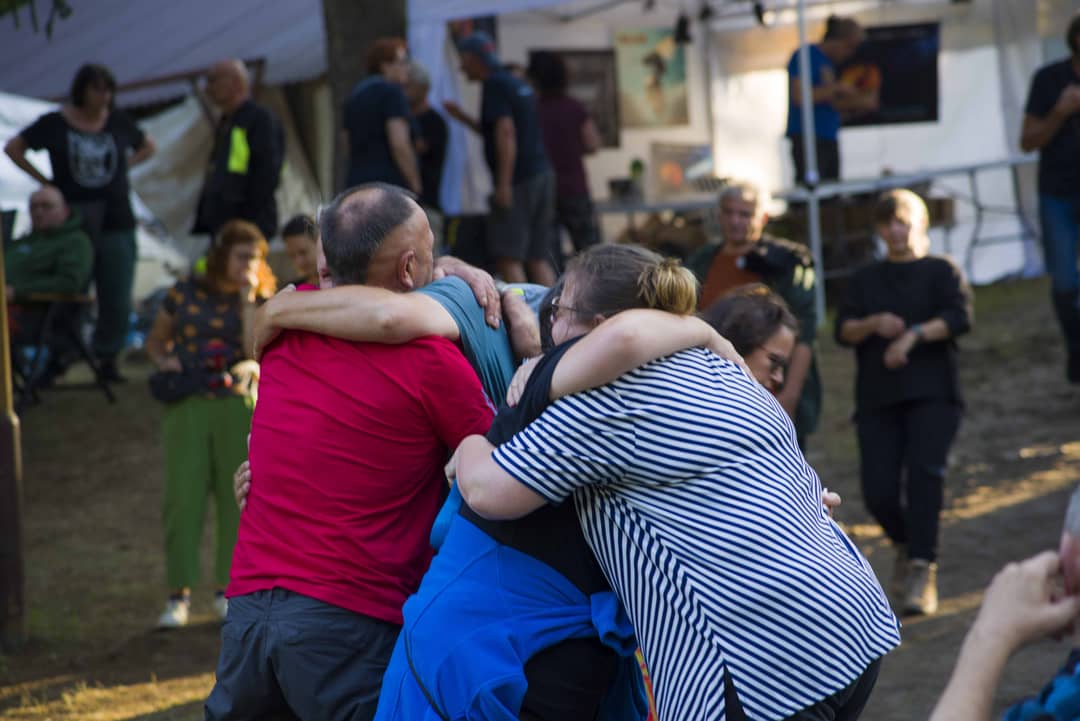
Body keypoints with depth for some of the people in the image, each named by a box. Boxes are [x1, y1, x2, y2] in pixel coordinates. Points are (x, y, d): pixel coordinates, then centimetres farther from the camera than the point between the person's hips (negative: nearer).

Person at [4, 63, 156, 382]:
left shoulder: (118, 122, 6)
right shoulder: (55, 123, -1)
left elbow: (147, 146, 23)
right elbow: (13, 148, 7)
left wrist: (122, 166, 7)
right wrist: (43, 180, 0)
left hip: (117, 220, 2)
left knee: (117, 297, 1)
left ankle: (108, 357, 13)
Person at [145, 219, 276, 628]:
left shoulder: (261, 302, 6)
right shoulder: (185, 294, 7)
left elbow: (258, 351, -10)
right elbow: (155, 340, 19)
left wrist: (248, 299, -10)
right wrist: (163, 361, -2)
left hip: (238, 405, 1)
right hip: (188, 407, -1)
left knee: (236, 497, 2)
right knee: (182, 498, -7)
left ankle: (228, 589, 13)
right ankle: (178, 595, -6)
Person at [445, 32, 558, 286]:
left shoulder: (495, 86, -9)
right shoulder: (517, 85, 20)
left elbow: (506, 132, -20)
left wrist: (504, 184, -23)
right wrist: (463, 118, 27)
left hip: (519, 181, -9)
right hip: (542, 174, 9)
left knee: (508, 258, -9)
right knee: (538, 258, 8)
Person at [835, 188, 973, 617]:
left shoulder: (941, 271, 11)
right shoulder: (866, 280, 22)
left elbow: (960, 317, -6)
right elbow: (843, 331, 9)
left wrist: (915, 334, -20)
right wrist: (874, 324, -12)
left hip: (932, 393, -3)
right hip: (878, 399, 3)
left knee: (924, 471, -23)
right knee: (879, 491, -9)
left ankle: (922, 569, -23)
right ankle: (906, 545, 21)